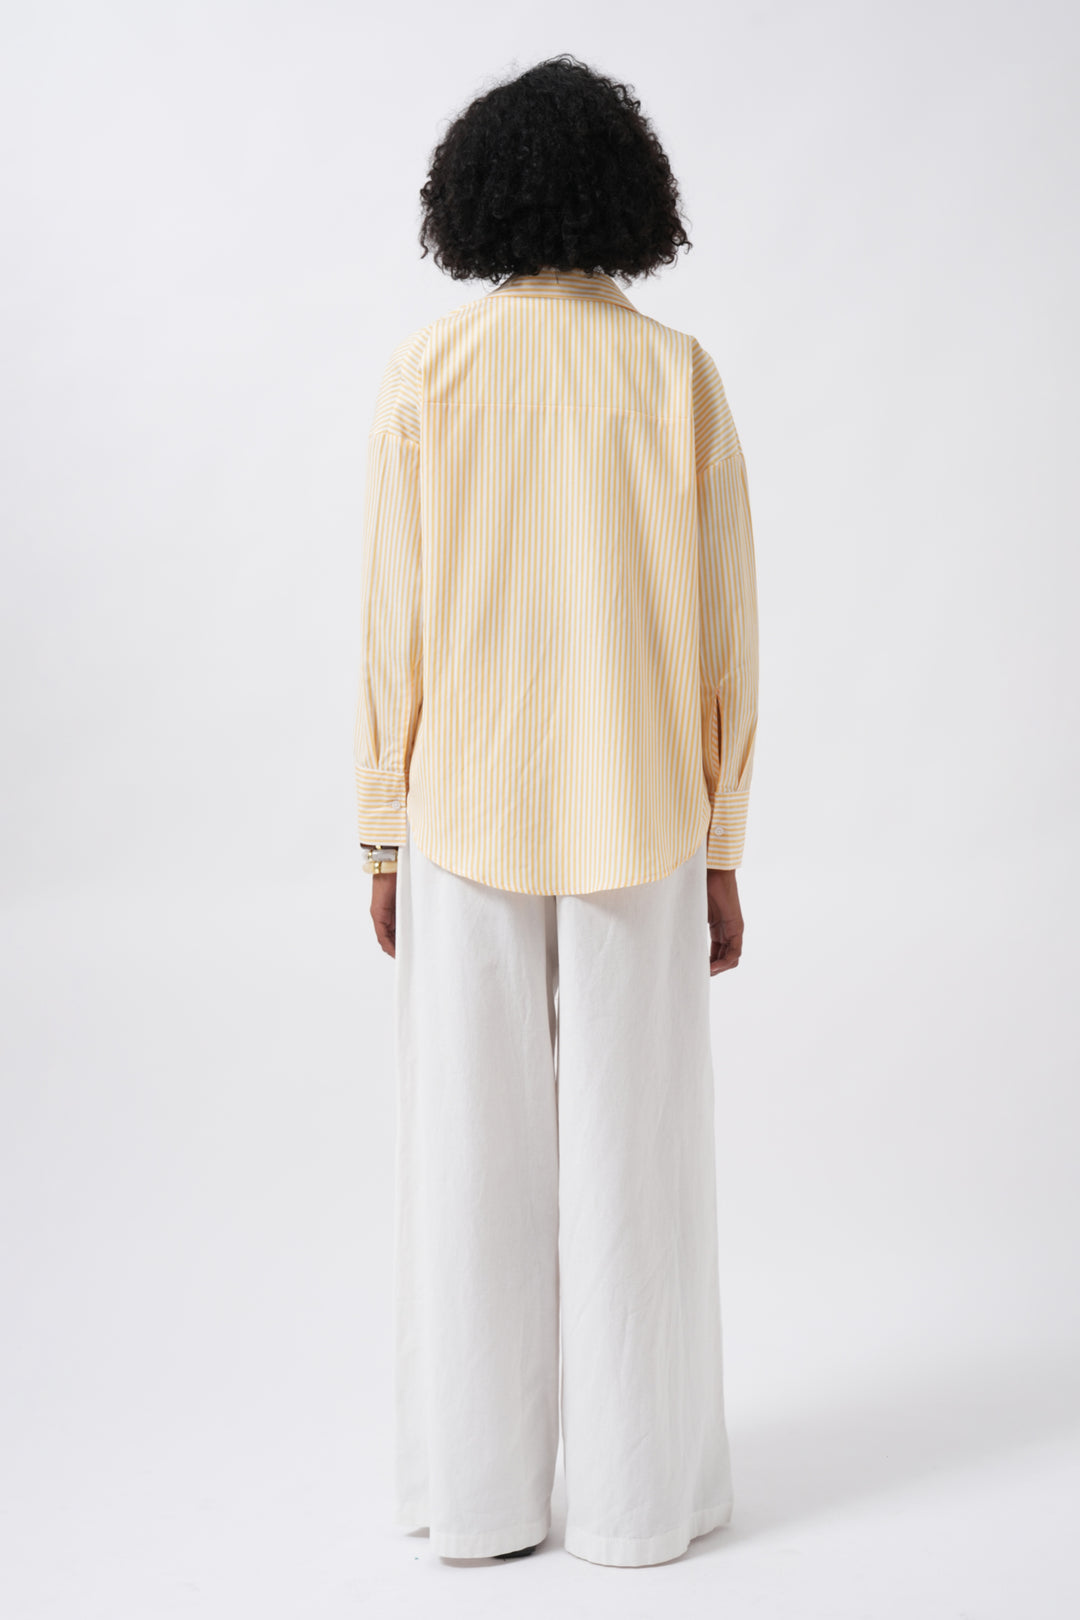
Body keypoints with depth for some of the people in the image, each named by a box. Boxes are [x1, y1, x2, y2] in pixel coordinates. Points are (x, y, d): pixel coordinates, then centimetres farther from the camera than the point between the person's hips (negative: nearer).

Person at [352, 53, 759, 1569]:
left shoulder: (425, 372, -4)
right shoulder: (680, 375, -3)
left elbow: (395, 623, -5)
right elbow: (721, 632, -3)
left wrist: (385, 835, 4)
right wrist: (720, 849, 5)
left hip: (469, 816, 0)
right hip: (636, 820, 0)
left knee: (475, 1153, 8)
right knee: (632, 1153, 7)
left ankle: (481, 1490, 17)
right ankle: (638, 1493, 16)